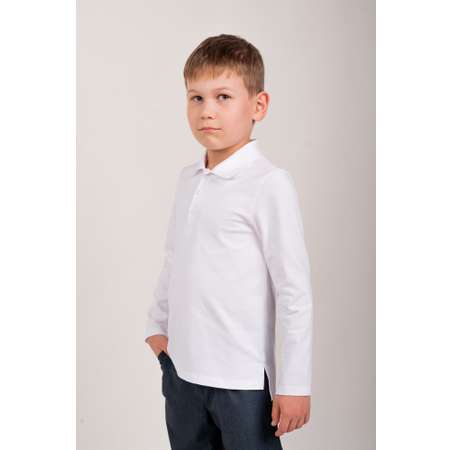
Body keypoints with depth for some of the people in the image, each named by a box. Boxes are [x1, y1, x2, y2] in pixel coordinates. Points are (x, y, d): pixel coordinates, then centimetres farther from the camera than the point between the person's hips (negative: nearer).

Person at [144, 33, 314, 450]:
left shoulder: (270, 184, -15)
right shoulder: (188, 179, 7)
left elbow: (295, 292, -15)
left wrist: (294, 383, -13)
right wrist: (156, 325, 15)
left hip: (243, 377, -7)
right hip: (181, 368, 7)